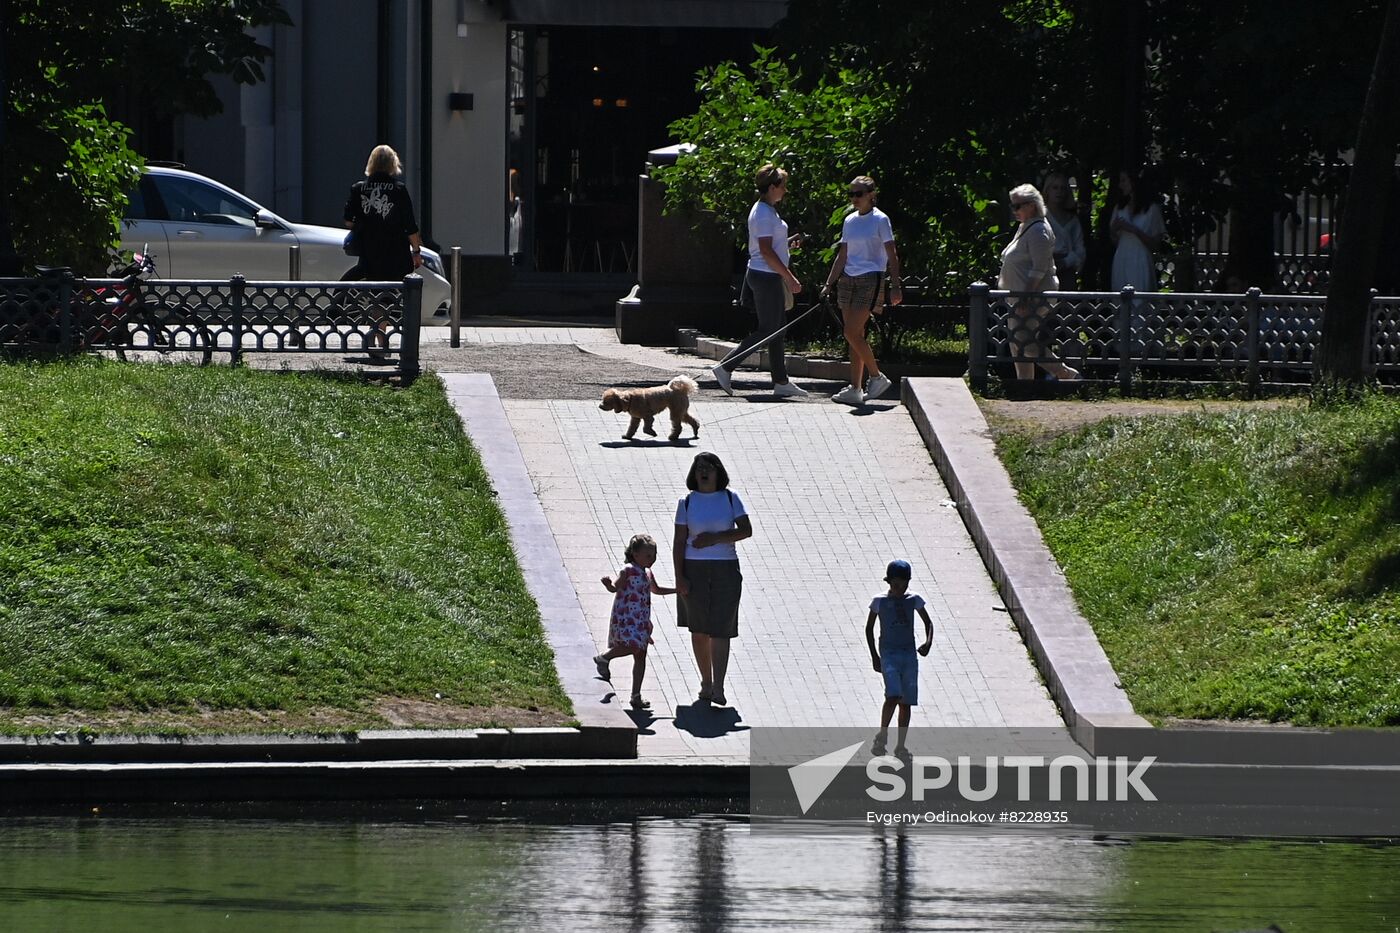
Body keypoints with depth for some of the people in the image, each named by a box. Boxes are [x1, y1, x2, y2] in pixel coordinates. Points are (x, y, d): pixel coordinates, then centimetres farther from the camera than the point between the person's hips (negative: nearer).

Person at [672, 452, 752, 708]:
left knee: (720, 629, -7)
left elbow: (746, 530, -4)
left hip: (725, 570, -1)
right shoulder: (687, 502, 3)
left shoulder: (730, 498, 3)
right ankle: (706, 683, 19)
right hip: (695, 570, 1)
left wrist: (715, 538, -16)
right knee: (699, 630, 6)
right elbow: (679, 542, 1)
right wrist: (679, 577, -7)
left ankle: (718, 687, -12)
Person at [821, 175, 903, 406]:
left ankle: (877, 377, -2)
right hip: (848, 280, 7)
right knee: (854, 336, 5)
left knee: (852, 332, -15)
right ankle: (855, 389, 6)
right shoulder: (850, 221, 13)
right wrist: (829, 284, 12)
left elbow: (891, 255, -7)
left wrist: (895, 286, -13)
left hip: (870, 280, -7)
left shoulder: (880, 220, -5)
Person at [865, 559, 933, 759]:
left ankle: (901, 745, 10)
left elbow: (928, 622, 12)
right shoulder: (880, 602, -2)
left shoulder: (913, 600, 3)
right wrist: (874, 655, 2)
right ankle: (882, 735, -6)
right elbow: (869, 628, 7)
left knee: (906, 702, 3)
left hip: (909, 654, 3)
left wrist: (928, 642, -8)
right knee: (893, 695, -21)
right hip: (889, 654, -3)